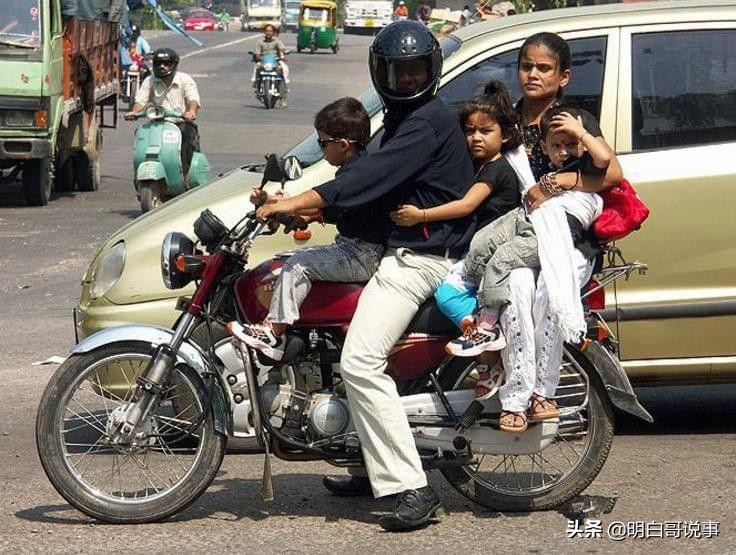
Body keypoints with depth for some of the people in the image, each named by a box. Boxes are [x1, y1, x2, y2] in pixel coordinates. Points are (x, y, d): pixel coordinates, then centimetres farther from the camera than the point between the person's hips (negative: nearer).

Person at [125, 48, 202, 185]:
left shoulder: (185, 80, 1)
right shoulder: (149, 81, 10)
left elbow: (193, 100, -14)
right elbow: (141, 100, -1)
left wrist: (191, 111, -38)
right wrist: (134, 112, -24)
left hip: (181, 122, -3)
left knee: (188, 133, -35)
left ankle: (184, 173, -30)